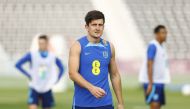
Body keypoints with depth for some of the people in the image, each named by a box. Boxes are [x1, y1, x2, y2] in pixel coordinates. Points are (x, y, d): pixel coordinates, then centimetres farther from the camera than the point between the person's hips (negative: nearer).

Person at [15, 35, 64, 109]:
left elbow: (61, 68, 17)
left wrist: (56, 80, 6)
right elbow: (18, 65, -6)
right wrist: (28, 75, -10)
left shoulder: (52, 57, 1)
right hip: (35, 88, -3)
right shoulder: (32, 55, -6)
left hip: (47, 89, 3)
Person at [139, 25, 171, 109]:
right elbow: (149, 65, -18)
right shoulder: (153, 46, -13)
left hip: (159, 82, 10)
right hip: (152, 82, -10)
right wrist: (150, 83, -23)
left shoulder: (162, 47, 15)